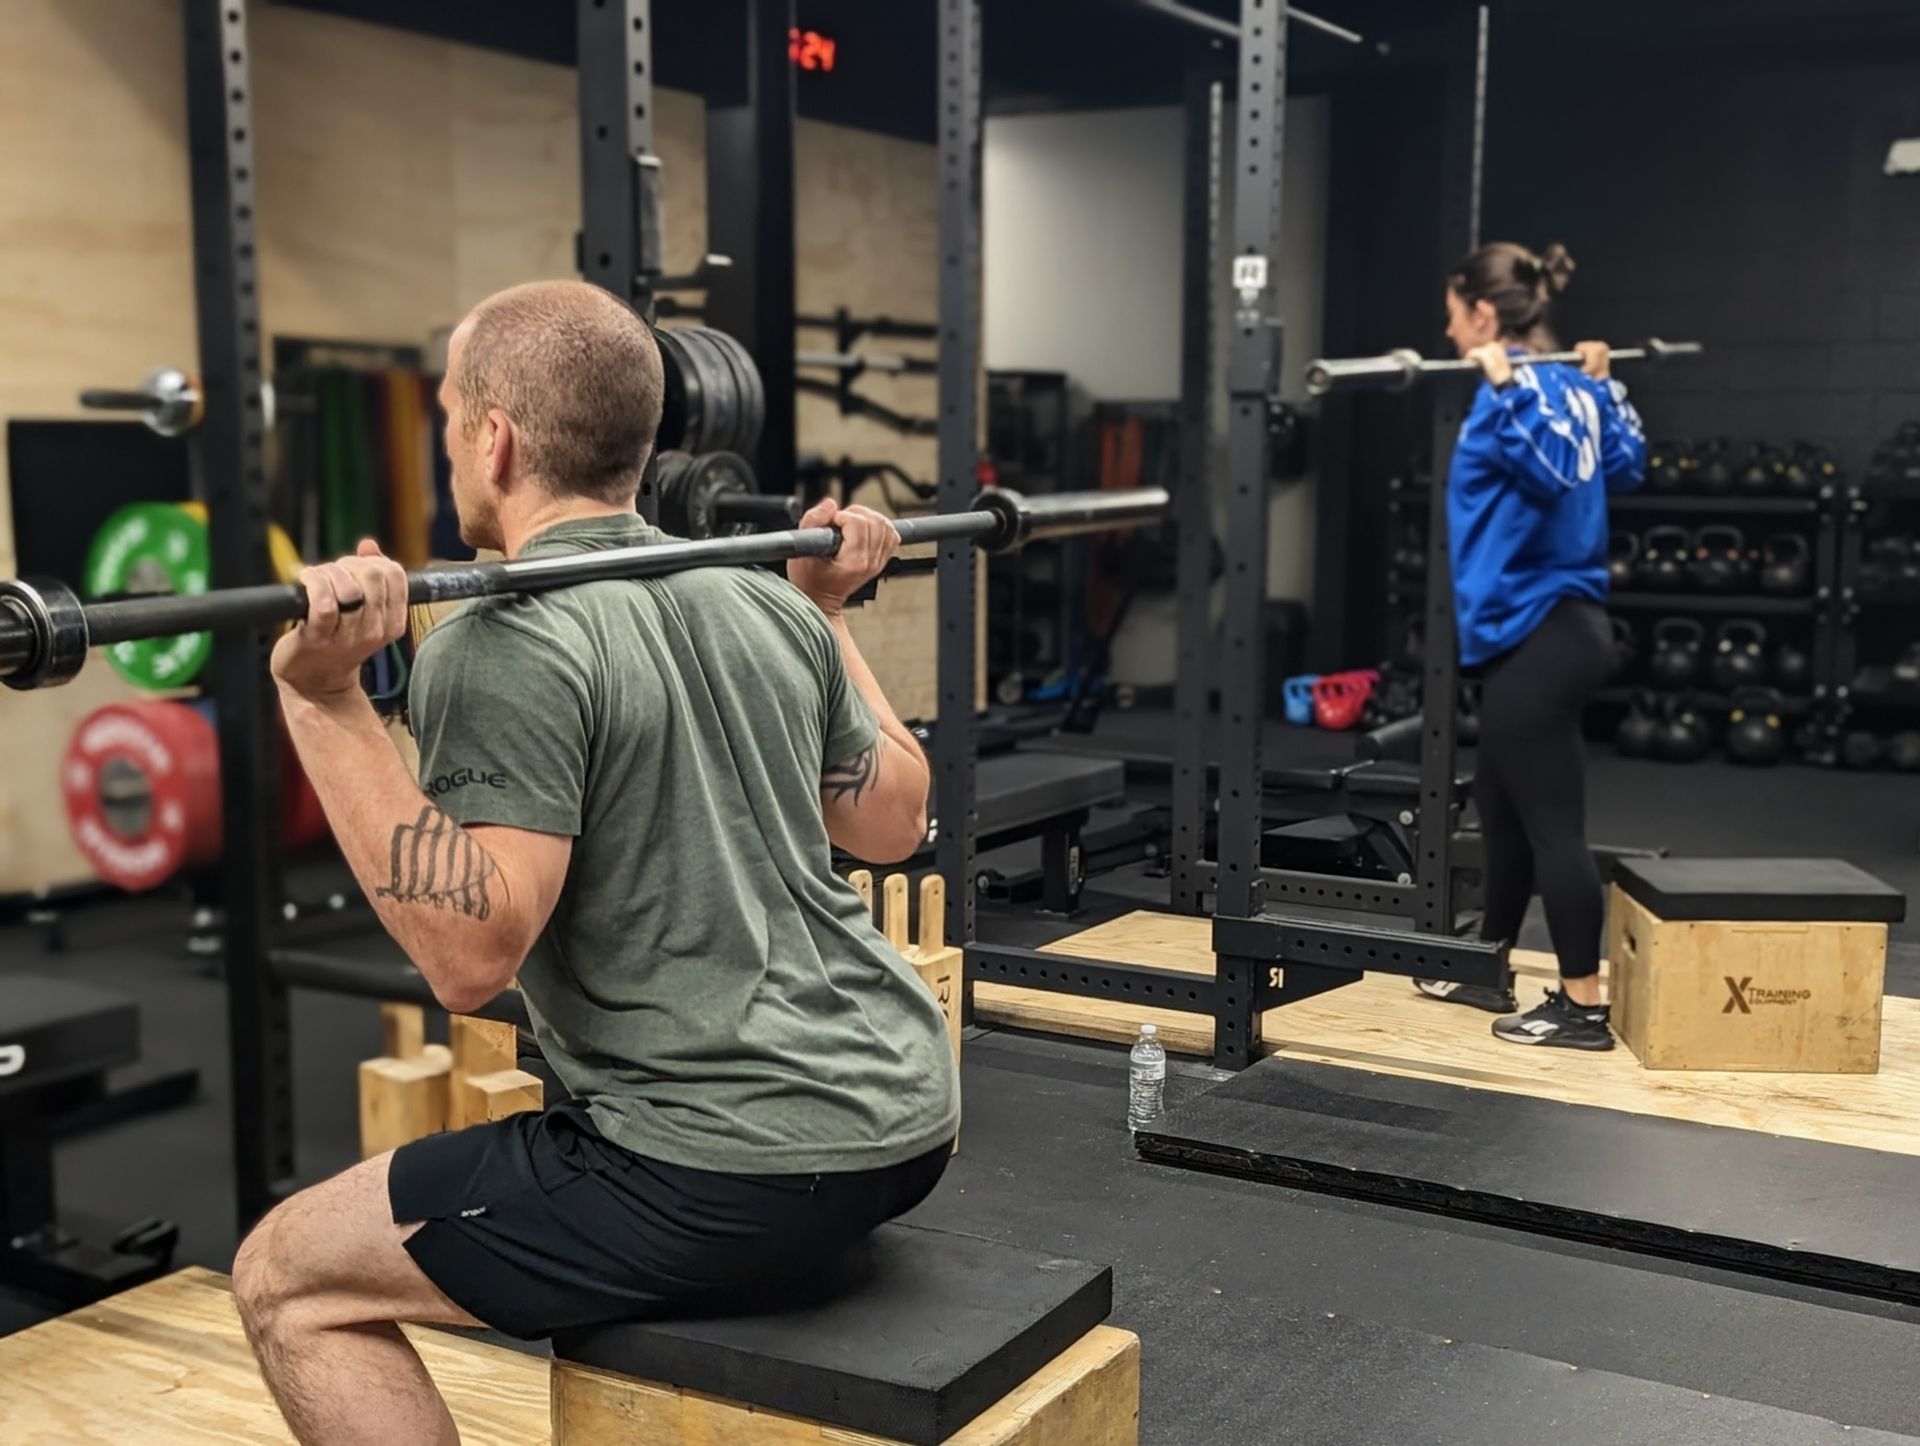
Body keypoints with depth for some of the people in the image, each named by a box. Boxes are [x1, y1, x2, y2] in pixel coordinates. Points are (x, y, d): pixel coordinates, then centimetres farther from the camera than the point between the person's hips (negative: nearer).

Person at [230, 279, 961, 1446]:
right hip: (900, 1112, 9)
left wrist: (324, 700, -22)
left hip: (736, 1169, -8)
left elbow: (473, 954, -22)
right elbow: (895, 822, 18)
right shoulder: (762, 605, 8)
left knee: (289, 1280, 7)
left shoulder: (507, 648, -14)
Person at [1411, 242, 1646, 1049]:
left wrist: (1506, 388, -35)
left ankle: (1583, 1007, 3)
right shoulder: (1574, 387, 12)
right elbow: (1626, 465, 25)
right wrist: (1606, 385, 34)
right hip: (1559, 624, 11)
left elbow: (1555, 469, -33)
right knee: (1501, 809, 20)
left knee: (1551, 823, -4)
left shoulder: (1521, 390, -16)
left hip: (1532, 634, -11)